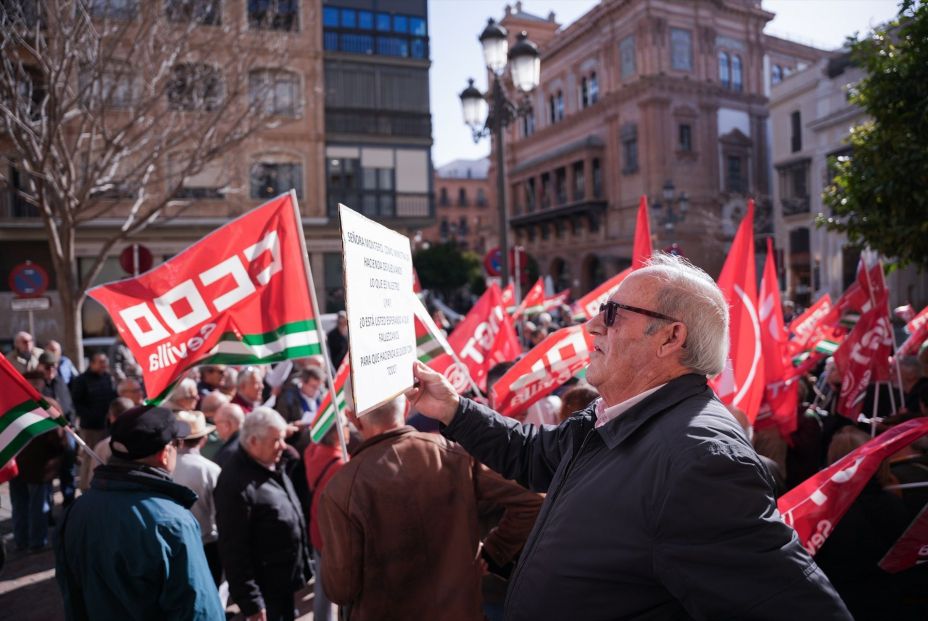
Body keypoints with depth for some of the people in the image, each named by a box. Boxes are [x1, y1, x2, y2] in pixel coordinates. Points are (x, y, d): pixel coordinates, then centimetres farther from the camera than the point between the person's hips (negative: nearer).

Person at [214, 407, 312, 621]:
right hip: (265, 589, -8)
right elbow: (234, 549, -24)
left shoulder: (271, 465, 3)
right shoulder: (237, 483, -26)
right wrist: (251, 602, -20)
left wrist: (303, 562, 17)